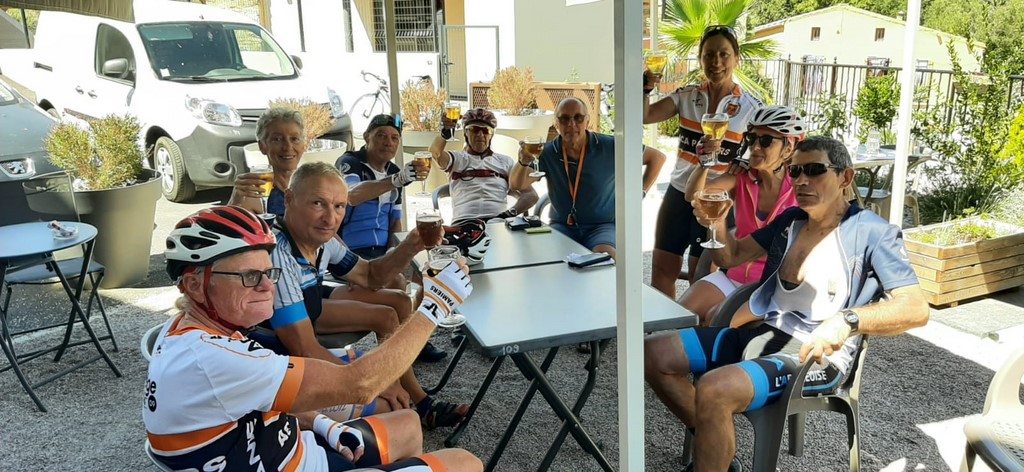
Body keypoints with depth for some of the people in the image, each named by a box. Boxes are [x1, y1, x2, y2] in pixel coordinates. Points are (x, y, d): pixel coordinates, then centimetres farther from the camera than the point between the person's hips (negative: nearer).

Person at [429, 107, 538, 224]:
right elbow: (436, 153, -7)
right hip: (464, 221, -2)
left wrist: (512, 212, -7)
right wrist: (444, 134, -30)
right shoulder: (458, 159, 17)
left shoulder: (505, 161, 21)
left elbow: (531, 195, 14)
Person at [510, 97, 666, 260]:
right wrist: (524, 162, -30)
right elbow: (517, 184, -9)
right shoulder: (548, 152, -1)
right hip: (561, 226, 2)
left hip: (602, 226, -2)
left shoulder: (610, 147, -6)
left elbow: (657, 157, 4)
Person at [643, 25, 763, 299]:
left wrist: (722, 151, -23)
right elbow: (645, 117, -7)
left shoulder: (751, 108, -6)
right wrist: (644, 88, -24)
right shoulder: (686, 96, 1)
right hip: (679, 193, 3)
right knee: (661, 269, 9)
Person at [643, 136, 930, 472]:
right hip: (762, 334, 8)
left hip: (816, 356, -8)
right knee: (654, 353, -1)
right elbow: (731, 257, 16)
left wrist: (848, 320, -35)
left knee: (713, 389, -34)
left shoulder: (872, 233, -8)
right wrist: (716, 225, -8)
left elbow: (916, 309, -17)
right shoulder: (790, 220, 12)